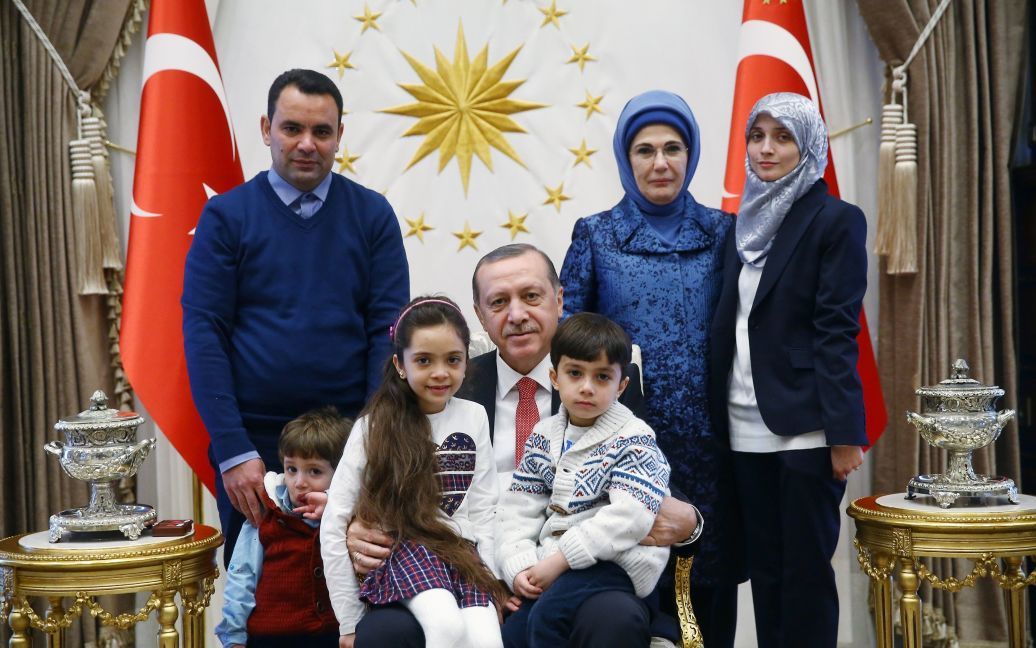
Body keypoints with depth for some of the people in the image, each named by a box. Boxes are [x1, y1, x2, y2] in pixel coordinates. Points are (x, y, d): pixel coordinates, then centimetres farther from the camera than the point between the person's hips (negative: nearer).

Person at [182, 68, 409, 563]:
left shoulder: (372, 215, 4)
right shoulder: (225, 216, 1)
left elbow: (389, 330, 0)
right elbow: (203, 333, -4)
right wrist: (233, 450, -12)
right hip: (254, 444, 0)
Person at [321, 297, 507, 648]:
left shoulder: (474, 417, 6)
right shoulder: (374, 426, -1)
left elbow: (483, 510, 10)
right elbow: (334, 525, -2)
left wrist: (489, 584, 1)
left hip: (463, 553, 3)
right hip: (405, 550, -2)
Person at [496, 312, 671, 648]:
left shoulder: (634, 439, -7)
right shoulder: (544, 435, 12)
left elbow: (630, 517, -20)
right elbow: (519, 509, 9)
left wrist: (559, 559, -21)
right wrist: (518, 567, -8)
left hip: (613, 560, -6)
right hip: (556, 564, 6)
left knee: (549, 613, -27)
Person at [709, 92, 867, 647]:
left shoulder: (836, 220, -5)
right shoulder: (744, 223, 14)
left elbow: (838, 331, -11)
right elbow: (728, 324, 13)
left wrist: (844, 432, -15)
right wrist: (717, 414, 9)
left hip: (804, 427, -6)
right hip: (747, 424, 6)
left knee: (806, 570, 2)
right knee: (763, 566, 12)